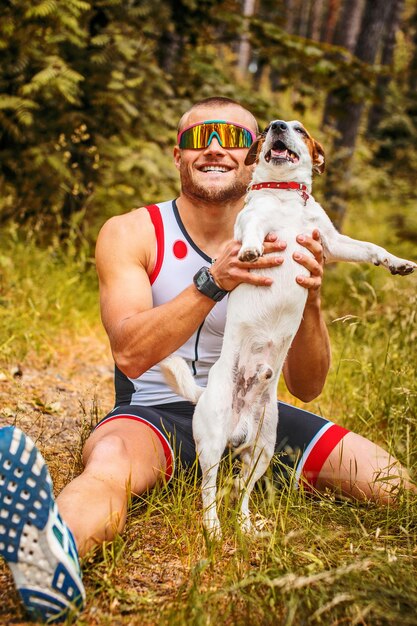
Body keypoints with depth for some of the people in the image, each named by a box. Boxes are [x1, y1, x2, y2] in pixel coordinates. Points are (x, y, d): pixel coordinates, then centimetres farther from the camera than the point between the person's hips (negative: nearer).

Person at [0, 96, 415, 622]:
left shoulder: (277, 245, 2)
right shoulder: (131, 234, -5)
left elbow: (305, 387, -1)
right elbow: (131, 355, -20)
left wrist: (309, 300, -20)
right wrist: (213, 282, -34)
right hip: (156, 410, -3)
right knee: (111, 459, -41)